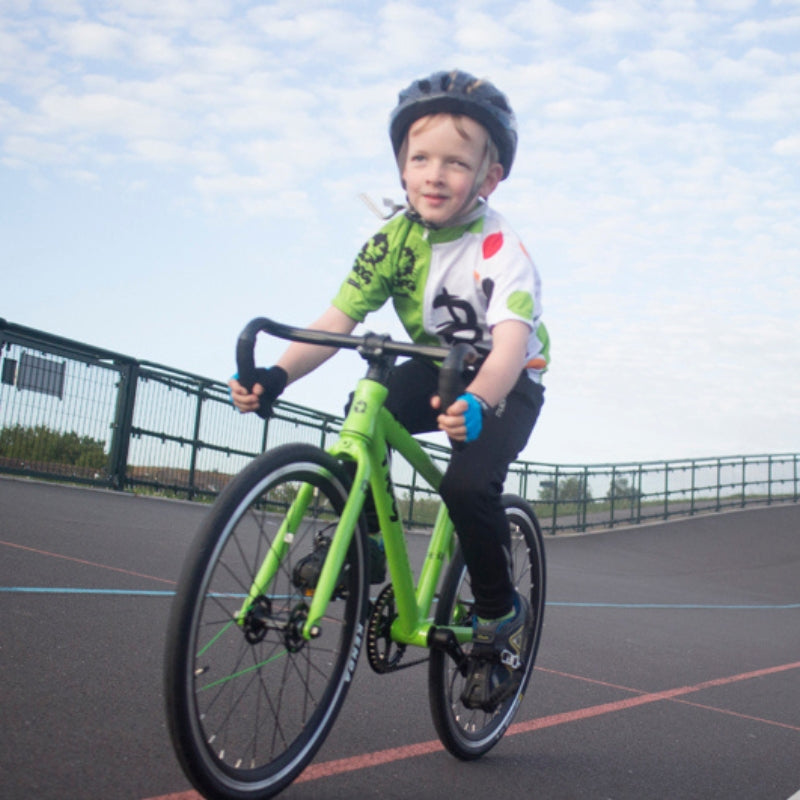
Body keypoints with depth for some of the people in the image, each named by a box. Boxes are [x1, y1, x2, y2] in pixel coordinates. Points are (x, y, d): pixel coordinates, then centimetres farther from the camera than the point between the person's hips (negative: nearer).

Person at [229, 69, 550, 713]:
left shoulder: (501, 250, -25)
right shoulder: (394, 241, -12)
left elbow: (511, 341, -40)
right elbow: (337, 321, -19)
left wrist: (476, 404, -61)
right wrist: (278, 376, -37)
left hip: (507, 384, -4)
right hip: (437, 372, 4)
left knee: (468, 485, -29)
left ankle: (502, 617, -2)